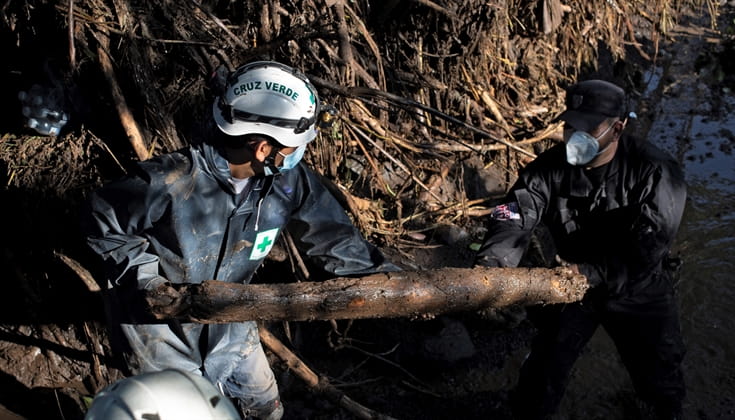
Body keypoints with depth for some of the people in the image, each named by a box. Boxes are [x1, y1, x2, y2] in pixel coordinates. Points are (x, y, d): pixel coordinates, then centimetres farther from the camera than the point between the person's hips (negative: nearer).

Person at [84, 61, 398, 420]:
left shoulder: (289, 180, -18)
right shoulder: (168, 182, -33)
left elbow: (329, 235, -7)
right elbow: (103, 221, -15)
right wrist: (145, 275, -24)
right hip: (159, 324, -5)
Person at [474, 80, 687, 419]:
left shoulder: (654, 172, -23)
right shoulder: (549, 169, -17)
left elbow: (648, 247, -30)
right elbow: (513, 219, -30)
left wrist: (588, 272, -40)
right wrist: (490, 262, -50)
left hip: (638, 292, -1)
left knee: (658, 374, 20)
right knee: (542, 370, 10)